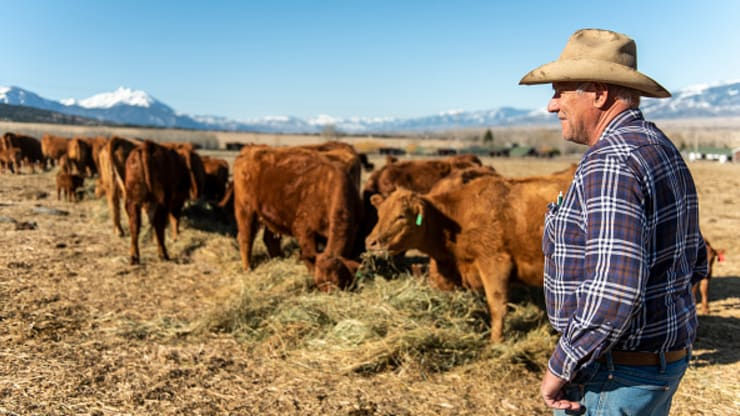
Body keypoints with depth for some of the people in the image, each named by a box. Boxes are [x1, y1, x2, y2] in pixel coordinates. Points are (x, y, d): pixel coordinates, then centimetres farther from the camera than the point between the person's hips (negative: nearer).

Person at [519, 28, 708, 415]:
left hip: (616, 376, -10)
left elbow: (616, 288, -33)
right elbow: (693, 261, 16)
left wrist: (561, 368, -21)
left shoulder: (610, 163, -24)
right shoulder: (664, 151, 8)